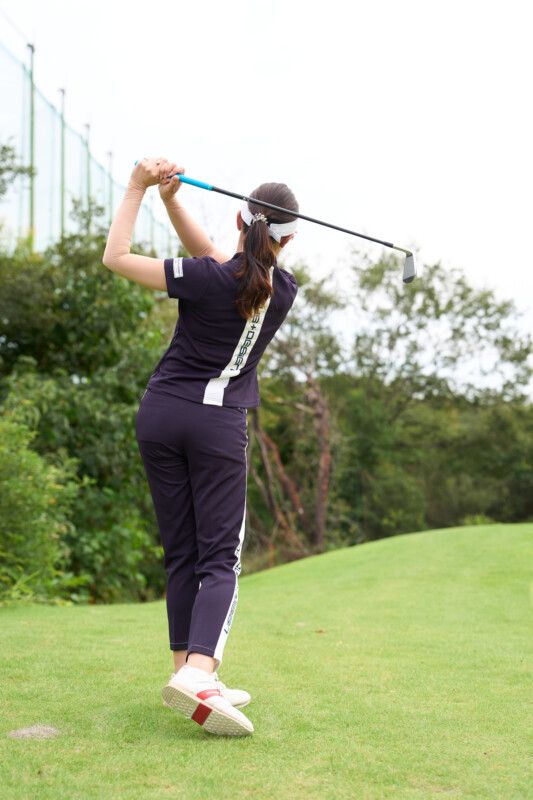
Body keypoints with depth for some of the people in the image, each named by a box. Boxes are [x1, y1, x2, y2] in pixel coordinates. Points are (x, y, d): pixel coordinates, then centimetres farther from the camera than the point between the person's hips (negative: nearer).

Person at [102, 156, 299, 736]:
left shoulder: (207, 278, -11)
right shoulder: (284, 291, 1)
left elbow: (116, 258, -9)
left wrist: (138, 188, -3)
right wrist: (172, 201, 0)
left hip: (161, 413, 1)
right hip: (220, 423, 0)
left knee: (181, 555, 9)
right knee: (220, 559, -2)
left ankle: (189, 672, 11)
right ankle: (196, 672, -24)